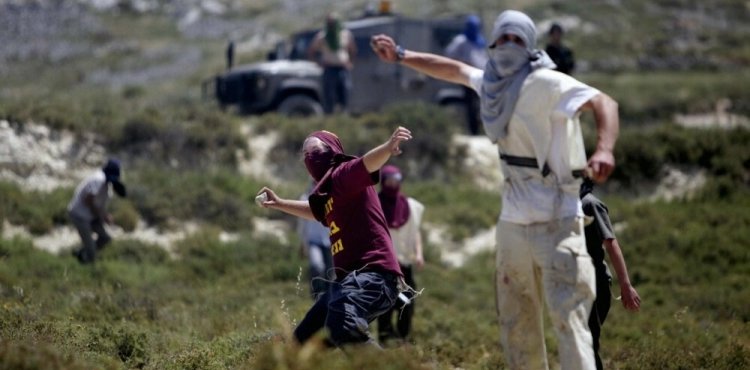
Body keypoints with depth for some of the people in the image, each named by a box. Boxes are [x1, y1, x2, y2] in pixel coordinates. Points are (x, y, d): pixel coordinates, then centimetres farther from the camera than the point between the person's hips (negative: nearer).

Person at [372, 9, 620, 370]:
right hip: (514, 219, 8)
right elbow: (454, 70, 28)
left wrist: (604, 149, -43)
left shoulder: (545, 84, -14)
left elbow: (603, 102, -25)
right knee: (516, 321, 13)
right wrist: (401, 55, 33)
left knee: (568, 315, -17)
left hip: (555, 220, -8)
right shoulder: (493, 81, 10)